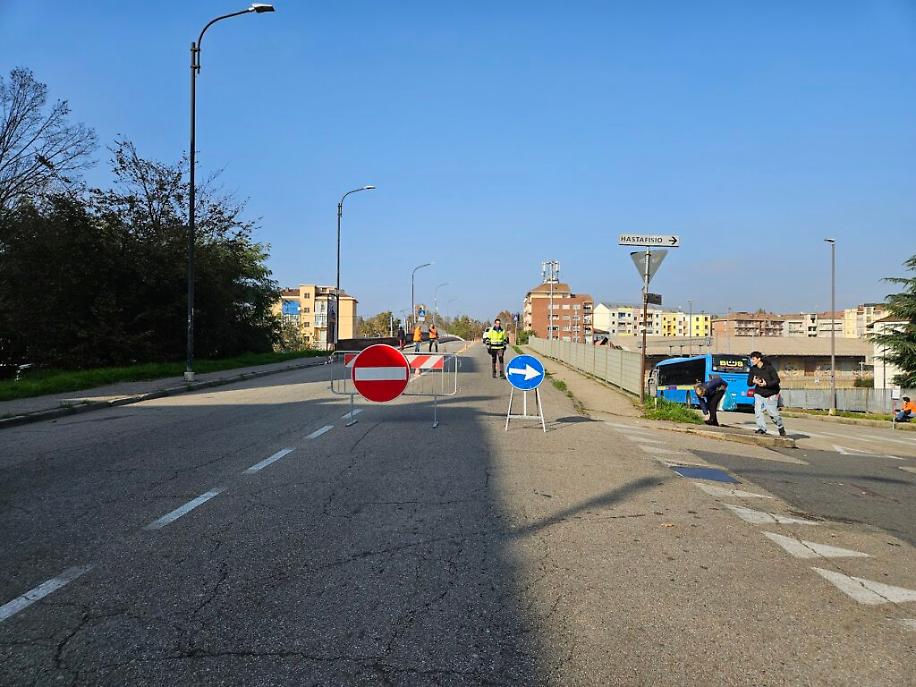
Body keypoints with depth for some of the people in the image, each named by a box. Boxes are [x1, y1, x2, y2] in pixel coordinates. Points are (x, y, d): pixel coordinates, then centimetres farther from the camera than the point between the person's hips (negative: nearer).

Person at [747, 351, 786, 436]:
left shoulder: (769, 368, -14)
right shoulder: (753, 369, -1)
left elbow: (777, 380, -16)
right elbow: (749, 383, 1)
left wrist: (766, 384, -27)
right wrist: (754, 381, -21)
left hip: (770, 394, -4)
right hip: (759, 394, 4)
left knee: (773, 413, 3)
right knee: (758, 410, -15)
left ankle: (781, 428, 27)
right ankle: (761, 428, -7)